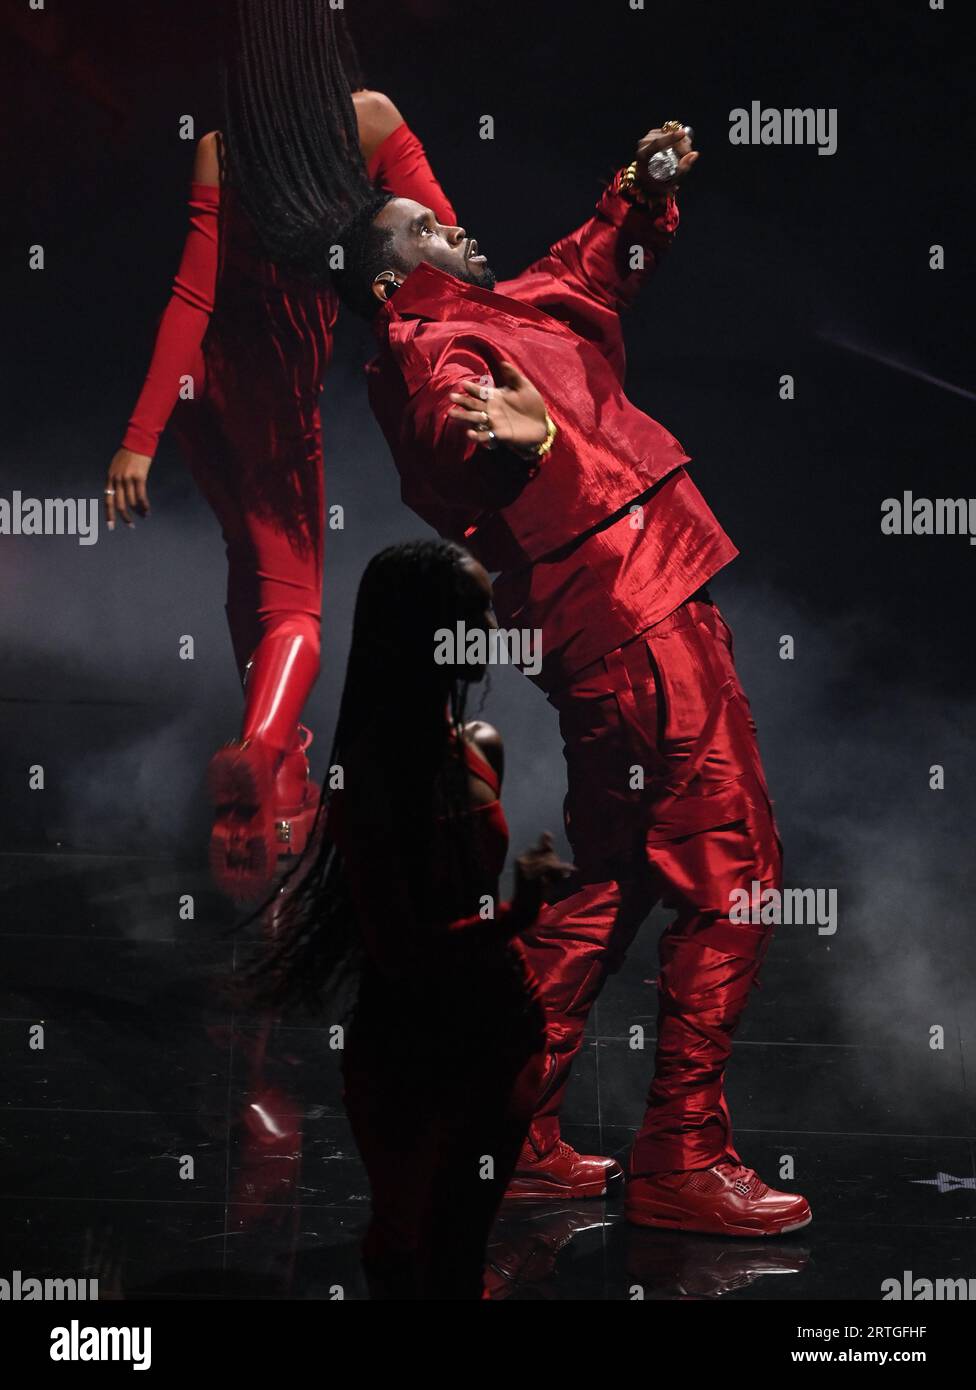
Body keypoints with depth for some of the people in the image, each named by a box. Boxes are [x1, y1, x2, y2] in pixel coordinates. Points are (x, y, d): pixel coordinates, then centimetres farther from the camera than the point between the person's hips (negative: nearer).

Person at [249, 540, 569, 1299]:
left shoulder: (483, 748, 1)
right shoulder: (370, 772, -20)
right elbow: (398, 949, -23)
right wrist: (517, 914, -34)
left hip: (501, 1029, 6)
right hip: (409, 1052, -6)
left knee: (469, 1243, 17)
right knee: (408, 1250, 9)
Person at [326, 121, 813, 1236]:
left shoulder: (492, 317, 21)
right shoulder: (433, 345, -9)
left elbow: (587, 274, 39)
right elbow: (456, 436, -32)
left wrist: (643, 194, 23)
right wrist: (529, 439, -54)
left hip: (620, 619, 10)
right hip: (634, 612, -10)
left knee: (608, 878, 15)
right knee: (730, 870, -10)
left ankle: (512, 1137, 20)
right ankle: (682, 1159, -6)